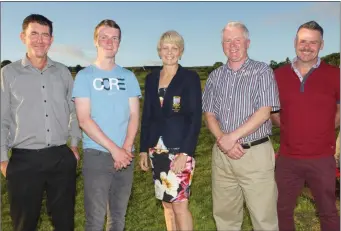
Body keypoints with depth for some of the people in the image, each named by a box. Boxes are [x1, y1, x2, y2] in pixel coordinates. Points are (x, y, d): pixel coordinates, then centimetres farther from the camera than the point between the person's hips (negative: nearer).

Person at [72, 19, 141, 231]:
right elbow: (84, 120, -8)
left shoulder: (129, 76, 9)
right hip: (96, 154, -3)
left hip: (125, 155, 3)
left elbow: (134, 116, 4)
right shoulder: (84, 76, 0)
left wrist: (126, 148, -11)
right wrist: (114, 149, -14)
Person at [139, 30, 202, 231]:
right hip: (157, 149, 5)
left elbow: (196, 118, -9)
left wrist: (185, 152, -17)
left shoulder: (190, 77, -4)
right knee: (167, 203, 12)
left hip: (180, 148, -5)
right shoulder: (151, 78, 10)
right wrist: (144, 148, 9)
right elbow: (147, 115, 12)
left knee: (179, 204, -6)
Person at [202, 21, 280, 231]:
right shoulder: (215, 76, 10)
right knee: (224, 213, 14)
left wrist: (232, 137, -15)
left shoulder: (262, 72, -2)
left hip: (255, 153, -4)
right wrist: (222, 140, -9)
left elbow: (264, 112, -11)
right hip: (222, 154, 4)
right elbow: (210, 115, 8)